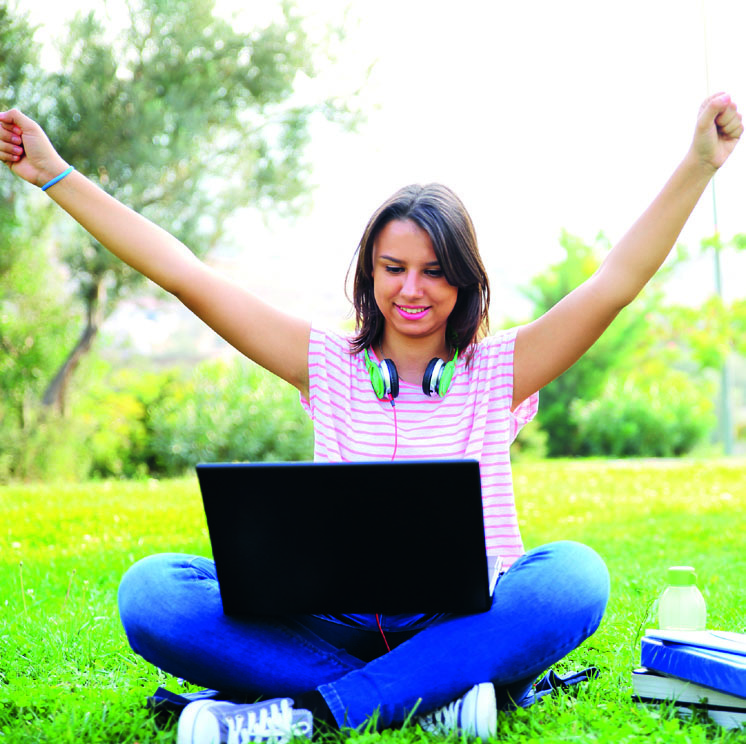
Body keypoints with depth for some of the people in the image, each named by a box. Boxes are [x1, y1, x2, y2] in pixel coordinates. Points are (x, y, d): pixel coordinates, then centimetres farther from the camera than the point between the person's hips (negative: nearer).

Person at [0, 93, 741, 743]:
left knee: (574, 575, -33)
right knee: (150, 591, -22)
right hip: (335, 627, 1)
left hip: (465, 628, 0)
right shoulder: (327, 365, 8)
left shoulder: (498, 372, 6)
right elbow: (185, 275, 6)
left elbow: (619, 280, -3)